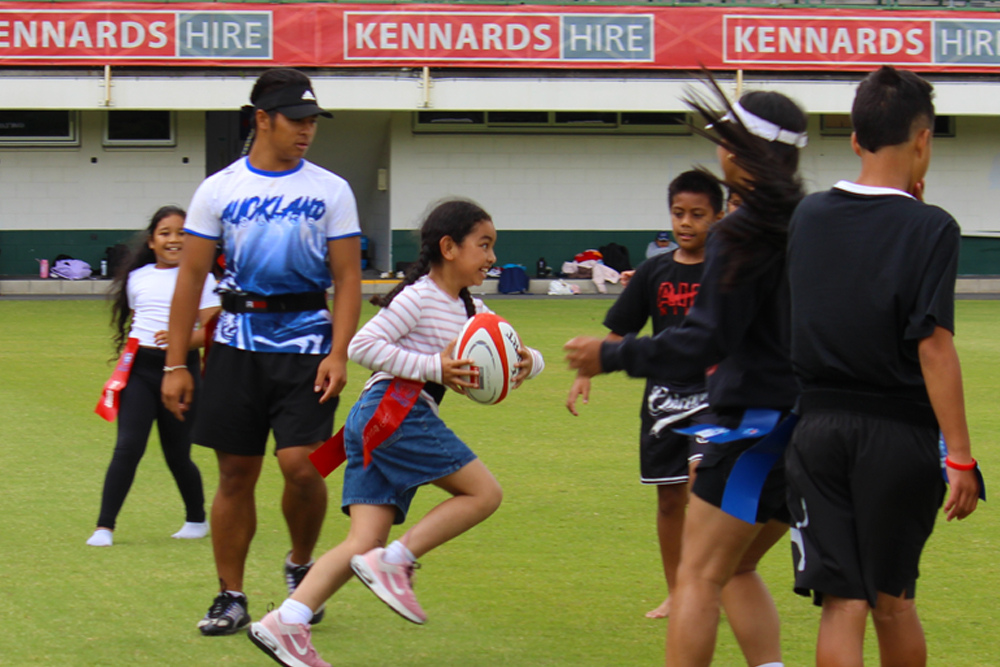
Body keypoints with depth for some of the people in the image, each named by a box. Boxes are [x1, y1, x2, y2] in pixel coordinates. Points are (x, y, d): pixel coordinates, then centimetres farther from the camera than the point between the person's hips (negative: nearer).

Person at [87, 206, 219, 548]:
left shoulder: (200, 279, 1)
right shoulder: (138, 278, 13)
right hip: (139, 367, 2)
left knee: (177, 455, 6)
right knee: (128, 447, -12)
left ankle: (196, 519, 29)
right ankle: (104, 526, -12)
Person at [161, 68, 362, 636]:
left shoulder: (330, 190, 3)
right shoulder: (219, 190, 4)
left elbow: (348, 278, 2)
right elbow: (191, 277, 5)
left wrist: (340, 354, -10)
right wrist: (176, 364, 1)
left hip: (306, 343, -1)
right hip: (239, 344, 1)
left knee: (301, 464, -12)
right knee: (236, 473, 3)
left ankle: (301, 566, 15)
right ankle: (231, 598, 14)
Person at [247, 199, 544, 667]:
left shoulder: (470, 311, 23)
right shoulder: (420, 296, -4)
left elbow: (521, 355, 25)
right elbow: (363, 345, -13)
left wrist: (527, 362, 0)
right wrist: (433, 368, -16)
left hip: (374, 421, 9)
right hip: (394, 410, -9)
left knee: (364, 546, -2)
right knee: (483, 492, -6)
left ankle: (286, 623, -14)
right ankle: (394, 562, -10)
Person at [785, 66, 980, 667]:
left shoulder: (809, 216, 4)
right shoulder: (929, 228, -10)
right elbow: (934, 347, -15)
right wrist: (960, 456, -14)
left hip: (818, 429, 3)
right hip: (898, 436, -3)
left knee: (843, 605, 0)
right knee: (893, 600, 14)